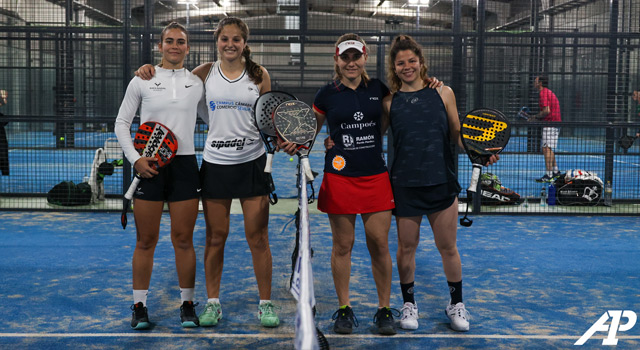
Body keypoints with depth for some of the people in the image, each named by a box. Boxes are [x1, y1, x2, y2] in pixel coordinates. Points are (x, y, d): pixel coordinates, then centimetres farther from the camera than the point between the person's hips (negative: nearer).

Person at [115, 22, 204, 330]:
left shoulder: (197, 82, 8)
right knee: (145, 241, 4)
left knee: (183, 239, 5)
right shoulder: (142, 80, 4)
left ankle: (187, 305, 16)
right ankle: (139, 306, 16)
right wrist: (135, 158, -6)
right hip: (149, 167, -1)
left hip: (184, 166, 1)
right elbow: (121, 122, 6)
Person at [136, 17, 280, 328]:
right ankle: (213, 303, 21)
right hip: (215, 164, 1)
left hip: (252, 163, -1)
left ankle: (265, 303, 16)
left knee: (258, 238, 3)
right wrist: (150, 69, -2)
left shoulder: (259, 74, 2)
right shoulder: (206, 72, 4)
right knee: (215, 237, 7)